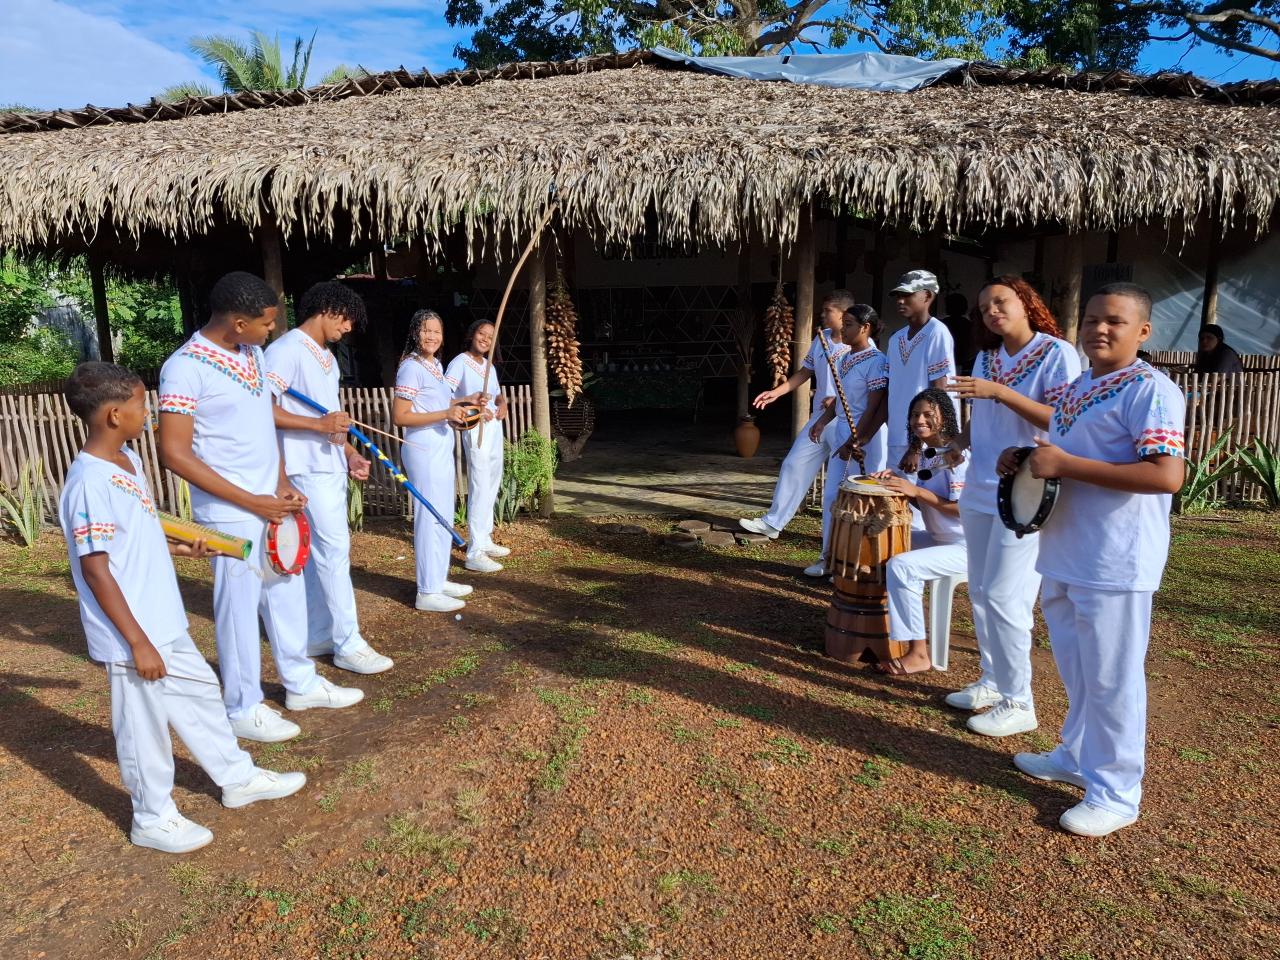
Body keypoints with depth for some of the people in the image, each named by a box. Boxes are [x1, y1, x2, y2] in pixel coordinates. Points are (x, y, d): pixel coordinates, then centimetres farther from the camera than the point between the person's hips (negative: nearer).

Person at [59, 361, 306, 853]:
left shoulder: (128, 460, 5)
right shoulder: (89, 484, -24)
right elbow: (96, 571, -23)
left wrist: (181, 547, 21)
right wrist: (138, 643, -22)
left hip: (164, 623, 9)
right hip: (133, 637, -9)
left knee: (202, 692, 21)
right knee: (145, 729, 8)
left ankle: (238, 778, 39)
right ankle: (152, 819, 30)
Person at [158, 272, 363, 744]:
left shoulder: (253, 352, 6)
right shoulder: (186, 367, -18)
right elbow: (175, 453, -19)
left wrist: (282, 482, 2)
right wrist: (252, 502, -18)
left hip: (273, 503, 8)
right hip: (231, 514, -8)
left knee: (287, 594, 17)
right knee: (239, 606, 5)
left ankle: (301, 684, 34)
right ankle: (243, 707, 22)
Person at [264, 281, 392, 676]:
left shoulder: (327, 358, 19)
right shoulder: (286, 350, -11)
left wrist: (350, 453, 11)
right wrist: (320, 424, -23)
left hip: (331, 467, 9)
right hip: (308, 469, -9)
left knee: (318, 553, 13)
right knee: (335, 551, -7)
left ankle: (317, 636, 22)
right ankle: (348, 644, 2)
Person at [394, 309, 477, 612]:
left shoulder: (436, 365, 13)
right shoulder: (411, 367, -14)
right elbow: (399, 416, -20)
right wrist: (445, 414, -22)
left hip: (442, 447, 10)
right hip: (424, 449, -10)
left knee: (444, 515, 15)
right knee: (430, 516, -6)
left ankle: (439, 579, 27)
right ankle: (427, 592, 2)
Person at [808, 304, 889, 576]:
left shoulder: (877, 362, -15)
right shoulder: (844, 359, 10)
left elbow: (874, 409, -17)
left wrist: (854, 442, -18)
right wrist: (822, 421, 6)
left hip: (866, 435, -8)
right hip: (841, 431, 8)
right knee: (831, 495, 10)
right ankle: (828, 556, 21)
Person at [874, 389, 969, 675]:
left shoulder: (958, 456, -19)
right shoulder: (921, 453, 7)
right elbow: (923, 501, 15)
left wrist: (917, 491, -26)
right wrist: (896, 480, -4)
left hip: (965, 547, -10)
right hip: (938, 538, 10)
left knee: (900, 566, -27)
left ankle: (919, 654, -18)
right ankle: (889, 620, 28)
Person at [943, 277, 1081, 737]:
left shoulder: (1058, 353, -7)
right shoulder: (986, 356, 12)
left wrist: (1000, 391, -23)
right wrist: (957, 443, 1)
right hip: (979, 492, 7)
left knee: (1003, 596, -7)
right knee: (980, 593, 13)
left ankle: (1018, 702, 6)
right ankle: (991, 680, 27)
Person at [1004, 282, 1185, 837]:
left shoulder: (1151, 390, -13)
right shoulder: (1077, 388, 14)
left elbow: (1167, 476, -25)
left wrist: (1066, 465, -24)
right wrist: (1027, 459, 5)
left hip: (1115, 564, -9)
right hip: (1064, 555, 9)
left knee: (1111, 678, 3)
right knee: (1075, 669, 22)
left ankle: (1116, 794, 18)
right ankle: (1078, 756, 40)